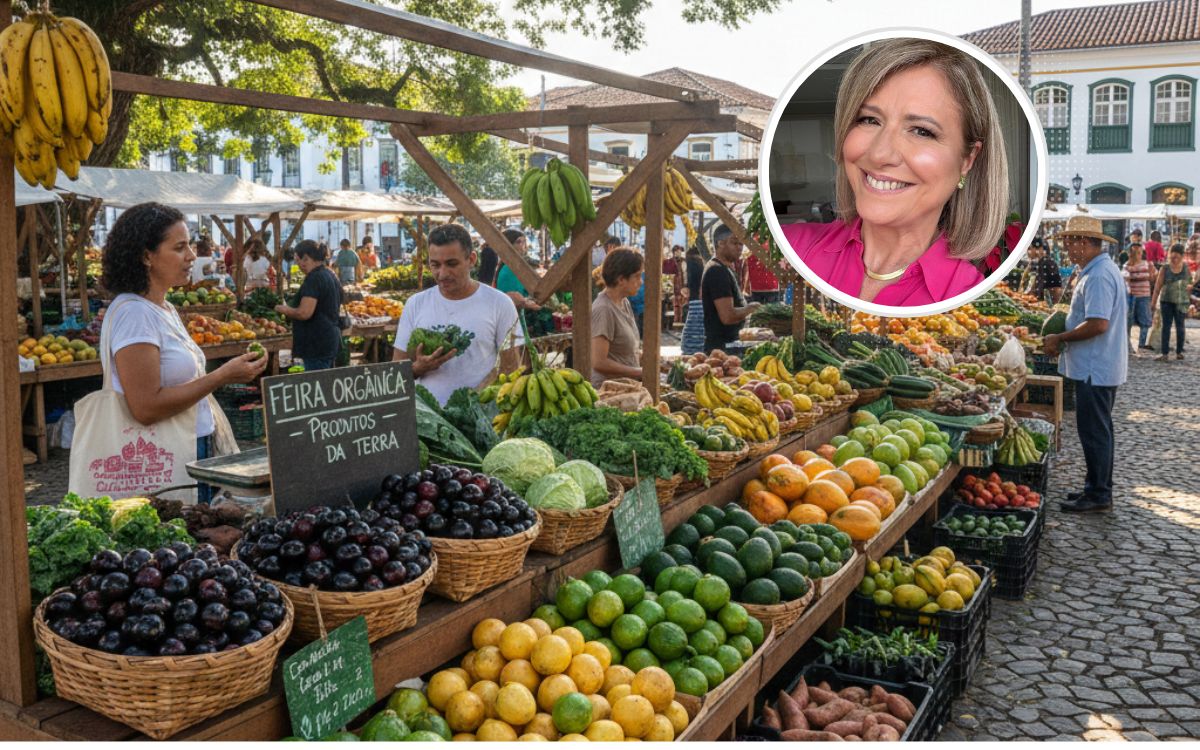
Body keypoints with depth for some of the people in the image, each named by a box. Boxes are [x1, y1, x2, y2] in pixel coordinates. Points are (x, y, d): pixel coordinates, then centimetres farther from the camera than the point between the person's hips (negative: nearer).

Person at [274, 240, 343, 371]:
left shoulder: (314, 278, -15)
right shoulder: (331, 275, 13)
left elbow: (304, 313, -23)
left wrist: (285, 310, -5)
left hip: (317, 343, -10)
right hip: (332, 338, 10)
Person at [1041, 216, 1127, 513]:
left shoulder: (1098, 276, -21)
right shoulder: (1102, 269, 14)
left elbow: (1098, 324, -27)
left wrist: (1060, 339, -17)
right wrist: (1064, 334, 13)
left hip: (1095, 369, -11)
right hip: (1101, 366, 11)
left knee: (1094, 432, -2)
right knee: (1098, 431, 17)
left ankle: (1098, 495, 6)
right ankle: (1098, 487, 27)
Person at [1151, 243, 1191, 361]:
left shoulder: (1186, 268, 3)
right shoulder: (1165, 268, -2)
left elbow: (1190, 283, 16)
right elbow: (1158, 285, 0)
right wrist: (1154, 301, -1)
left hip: (1181, 302, 1)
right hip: (1167, 301, -1)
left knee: (1180, 326, 4)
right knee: (1166, 326, 0)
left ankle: (1179, 351, 15)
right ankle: (1165, 353, 1)